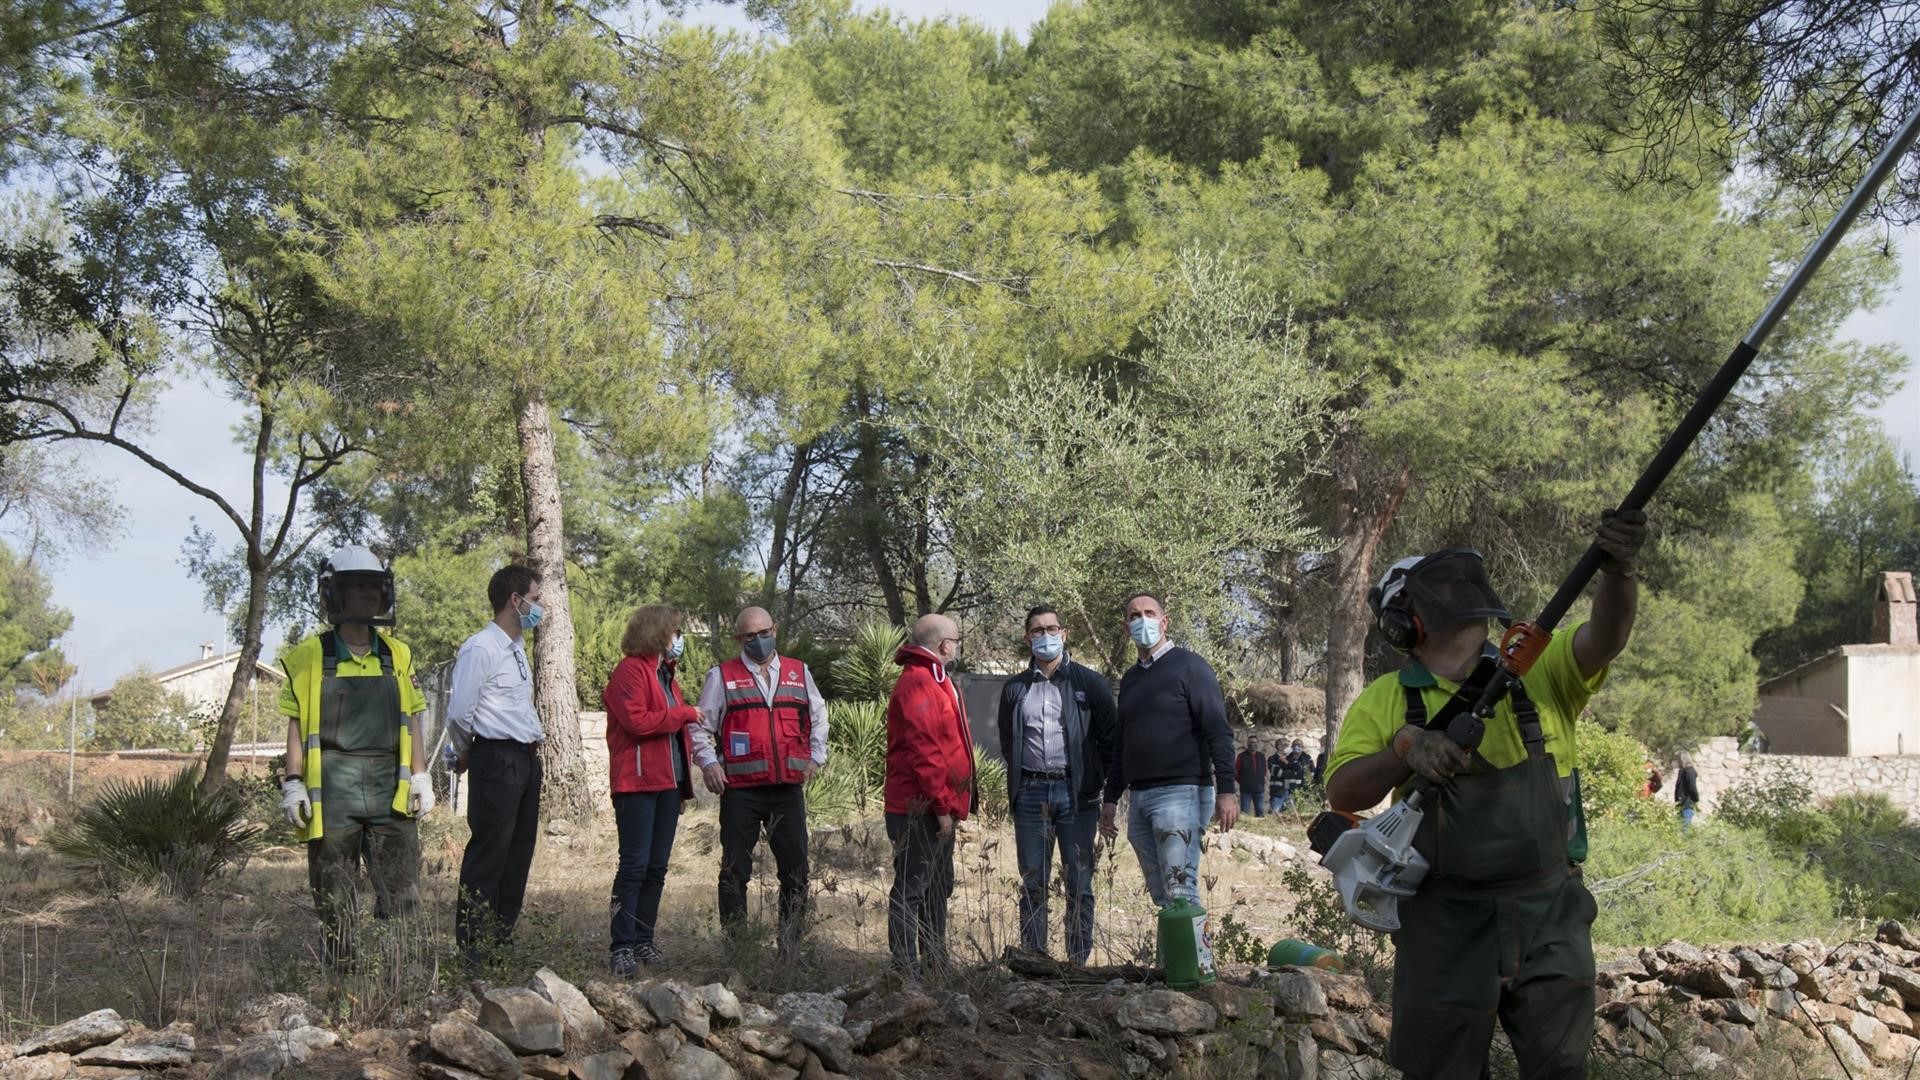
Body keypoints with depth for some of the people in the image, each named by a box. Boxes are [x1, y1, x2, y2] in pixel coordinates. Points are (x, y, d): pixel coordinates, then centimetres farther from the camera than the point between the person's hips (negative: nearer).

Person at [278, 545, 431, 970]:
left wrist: (420, 779, 6)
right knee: (334, 900, 3)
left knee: (401, 895, 0)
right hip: (332, 790, -2)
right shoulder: (309, 658, 3)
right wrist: (293, 785, -3)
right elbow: (296, 728, 4)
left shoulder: (398, 657, 12)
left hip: (390, 791, 3)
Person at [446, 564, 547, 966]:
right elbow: (458, 712, -15)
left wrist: (536, 737, 15)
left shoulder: (517, 648, 17)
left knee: (519, 854, 12)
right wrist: (466, 755, 0)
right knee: (489, 853, -7)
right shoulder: (480, 649, -13)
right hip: (497, 759, -10)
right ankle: (472, 949, -3)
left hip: (526, 759, 10)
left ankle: (501, 939, 20)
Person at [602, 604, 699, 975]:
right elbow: (637, 721, -18)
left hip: (668, 781, 9)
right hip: (638, 781, -9)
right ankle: (621, 947, -10)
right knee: (635, 863, -11)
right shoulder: (630, 670, -6)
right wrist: (683, 714, -10)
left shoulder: (665, 673, 22)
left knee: (656, 866, 8)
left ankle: (643, 941, 13)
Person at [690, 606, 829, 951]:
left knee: (795, 868, 3)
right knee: (735, 870, 0)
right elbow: (701, 727, 8)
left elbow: (818, 716, 26)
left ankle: (791, 945, 12)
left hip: (789, 788, 2)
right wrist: (708, 762, -6)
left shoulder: (799, 673, 13)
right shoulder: (722, 676, 5)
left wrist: (815, 757, 16)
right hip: (741, 790, -2)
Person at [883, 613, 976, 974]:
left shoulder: (932, 681, 19)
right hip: (921, 810, -11)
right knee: (911, 889, -7)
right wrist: (941, 805, -21)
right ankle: (905, 968, -6)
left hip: (937, 810, 11)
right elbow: (922, 751, -23)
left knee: (937, 889, 18)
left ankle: (935, 965, 27)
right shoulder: (918, 684, -16)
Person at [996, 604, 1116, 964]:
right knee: (1032, 885, 4)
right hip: (1030, 793, 3)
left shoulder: (1089, 683, 3)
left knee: (1079, 886, -1)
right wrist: (1018, 782, 12)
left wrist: (1095, 781, 0)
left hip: (1075, 792, -3)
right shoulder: (1014, 688, 12)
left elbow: (1108, 739, 4)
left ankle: (1079, 961, 3)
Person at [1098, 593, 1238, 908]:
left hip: (1181, 793, -7)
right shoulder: (1130, 679, 19)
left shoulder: (1188, 667, -2)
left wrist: (1226, 791, -17)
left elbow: (1218, 733, -9)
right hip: (1138, 797, 7)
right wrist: (1111, 799, 20)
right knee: (1161, 895, 5)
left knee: (1180, 893, -14)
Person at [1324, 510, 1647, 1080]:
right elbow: (1341, 793, -6)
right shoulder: (1386, 699, 2)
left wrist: (1617, 569, -34)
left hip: (1550, 914, 1)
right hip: (1445, 921, -1)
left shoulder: (1538, 670, 4)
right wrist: (1405, 749, -23)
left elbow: (1605, 637, -14)